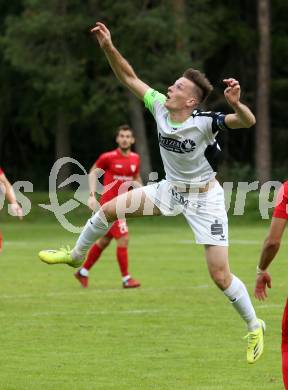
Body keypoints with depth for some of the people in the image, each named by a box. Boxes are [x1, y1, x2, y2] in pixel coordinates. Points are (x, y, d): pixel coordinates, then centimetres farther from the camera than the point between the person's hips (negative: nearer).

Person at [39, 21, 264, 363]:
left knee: (220, 276, -9)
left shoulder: (204, 122, -29)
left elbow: (247, 122, -41)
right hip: (171, 189, 6)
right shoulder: (159, 106, -13)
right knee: (109, 209, 4)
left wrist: (236, 104, -61)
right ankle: (76, 255, 30)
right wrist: (108, 47, -19)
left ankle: (254, 327, 13)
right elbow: (129, 77, -6)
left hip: (204, 198, -6)